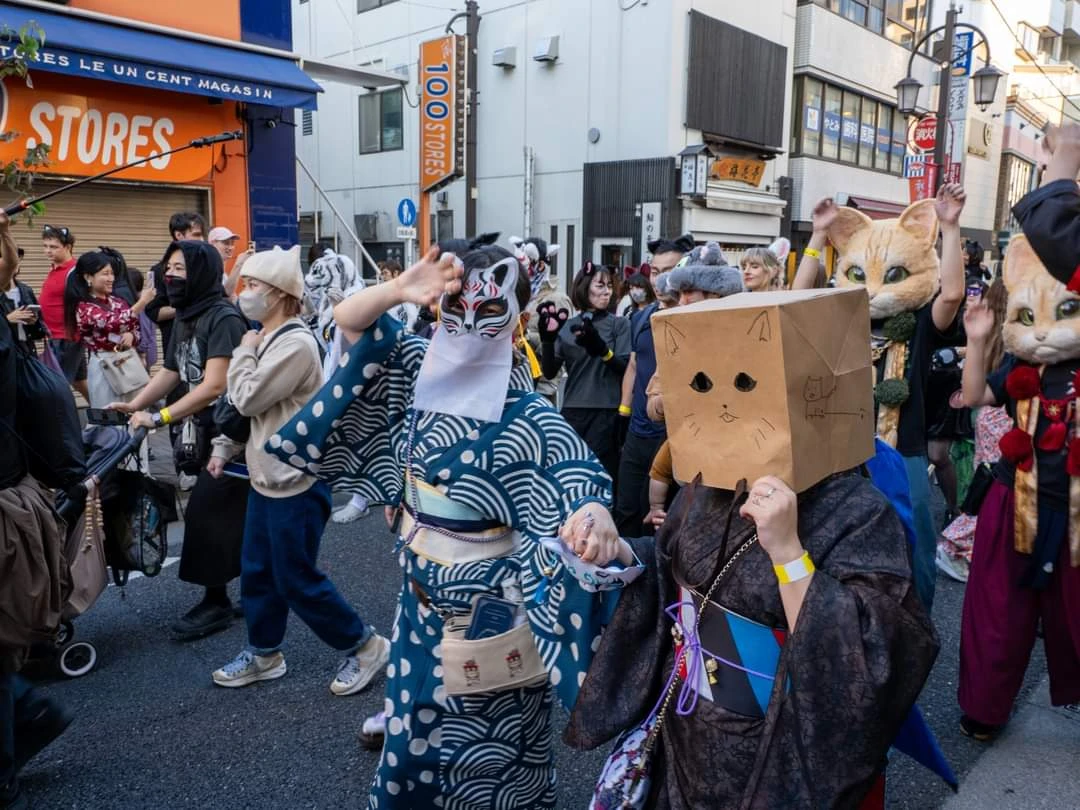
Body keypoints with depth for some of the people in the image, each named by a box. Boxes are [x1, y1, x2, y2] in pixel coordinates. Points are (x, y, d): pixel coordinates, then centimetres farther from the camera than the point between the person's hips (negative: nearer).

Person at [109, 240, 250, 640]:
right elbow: (170, 372, 13)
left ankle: (216, 602, 9)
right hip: (206, 430, 9)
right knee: (238, 513, 16)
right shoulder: (185, 317, 10)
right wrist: (134, 405, 2)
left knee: (205, 512, -5)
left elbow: (214, 385, -25)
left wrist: (159, 418, -24)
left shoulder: (224, 317, -19)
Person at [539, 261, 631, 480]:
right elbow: (549, 372, 3)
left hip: (606, 413, -2)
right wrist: (547, 339, -12)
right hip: (572, 412, 3)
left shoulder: (619, 324, 1)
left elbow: (626, 368, -7)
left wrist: (601, 349, -23)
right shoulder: (567, 326, 7)